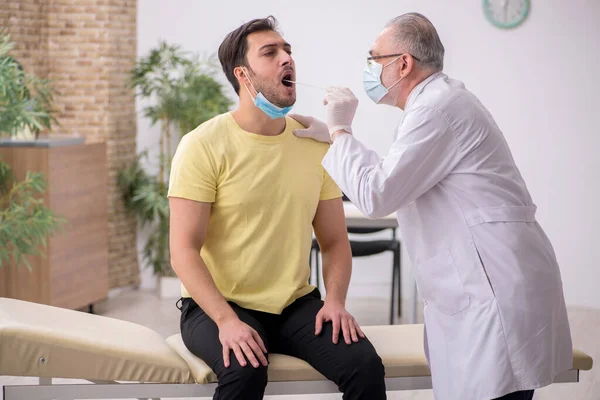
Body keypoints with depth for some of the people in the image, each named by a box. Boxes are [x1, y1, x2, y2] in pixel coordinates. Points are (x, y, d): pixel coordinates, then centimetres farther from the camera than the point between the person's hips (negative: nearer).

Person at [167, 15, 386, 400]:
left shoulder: (316, 143, 4)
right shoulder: (204, 145, -10)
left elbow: (335, 240, 9)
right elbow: (184, 251, -14)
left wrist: (335, 299, -10)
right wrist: (227, 320, -26)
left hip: (297, 304, 4)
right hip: (217, 306, -4)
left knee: (365, 364, -20)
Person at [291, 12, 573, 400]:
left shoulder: (440, 106, -14)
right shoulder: (441, 102, 19)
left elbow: (375, 194, -16)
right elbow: (390, 179, 29)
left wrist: (341, 129, -3)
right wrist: (332, 136, 22)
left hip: (497, 292, -11)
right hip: (482, 291, 11)